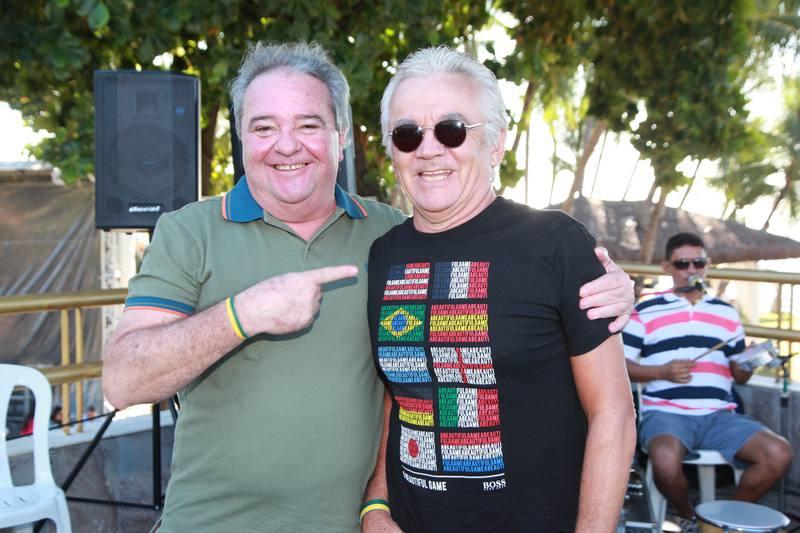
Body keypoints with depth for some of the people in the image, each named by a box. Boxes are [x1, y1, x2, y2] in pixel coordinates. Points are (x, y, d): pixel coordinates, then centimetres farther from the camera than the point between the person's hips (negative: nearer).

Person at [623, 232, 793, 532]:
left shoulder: (727, 313, 17)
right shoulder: (646, 312, 4)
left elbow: (740, 376, 20)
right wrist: (662, 372, -13)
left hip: (719, 415, 4)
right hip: (666, 413, -4)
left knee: (779, 454, -17)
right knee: (666, 460, -36)